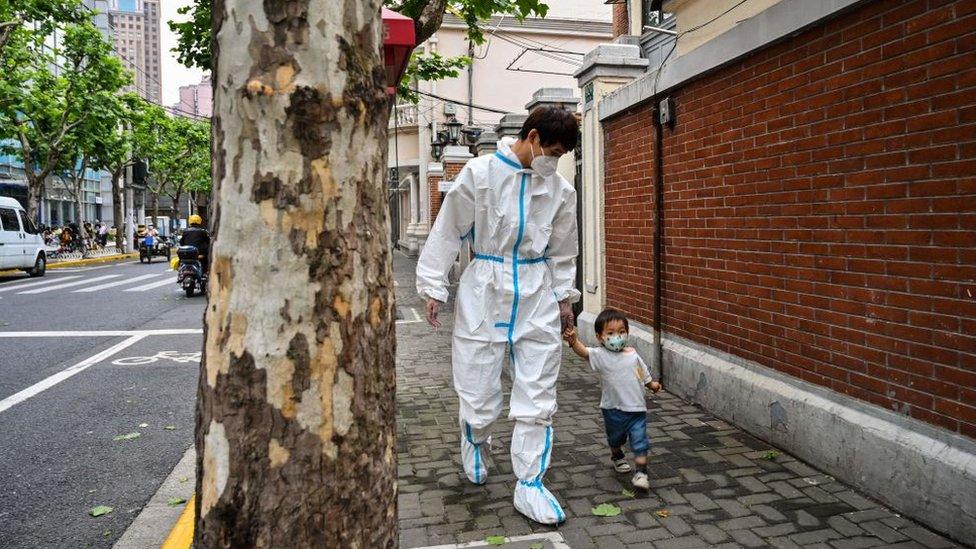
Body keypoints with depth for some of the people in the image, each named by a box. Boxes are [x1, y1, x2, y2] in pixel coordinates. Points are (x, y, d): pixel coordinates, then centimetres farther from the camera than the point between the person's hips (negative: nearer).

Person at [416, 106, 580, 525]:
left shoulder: (560, 190, 6)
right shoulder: (481, 173, -6)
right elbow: (449, 231, -3)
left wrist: (565, 296, 14)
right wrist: (433, 286, -3)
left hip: (538, 298, 3)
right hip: (485, 291, -3)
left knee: (538, 397, 2)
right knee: (479, 391, 5)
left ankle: (529, 485, 13)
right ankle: (475, 450, 37)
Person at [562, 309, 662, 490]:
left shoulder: (633, 355, 0)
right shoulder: (601, 355, -14)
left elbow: (644, 374, 19)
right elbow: (584, 352, -35)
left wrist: (652, 384, 11)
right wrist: (573, 340, -52)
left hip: (637, 408, 1)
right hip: (614, 409, -1)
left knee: (640, 441, -7)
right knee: (615, 438, 24)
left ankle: (641, 472, 2)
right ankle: (617, 457, 52)